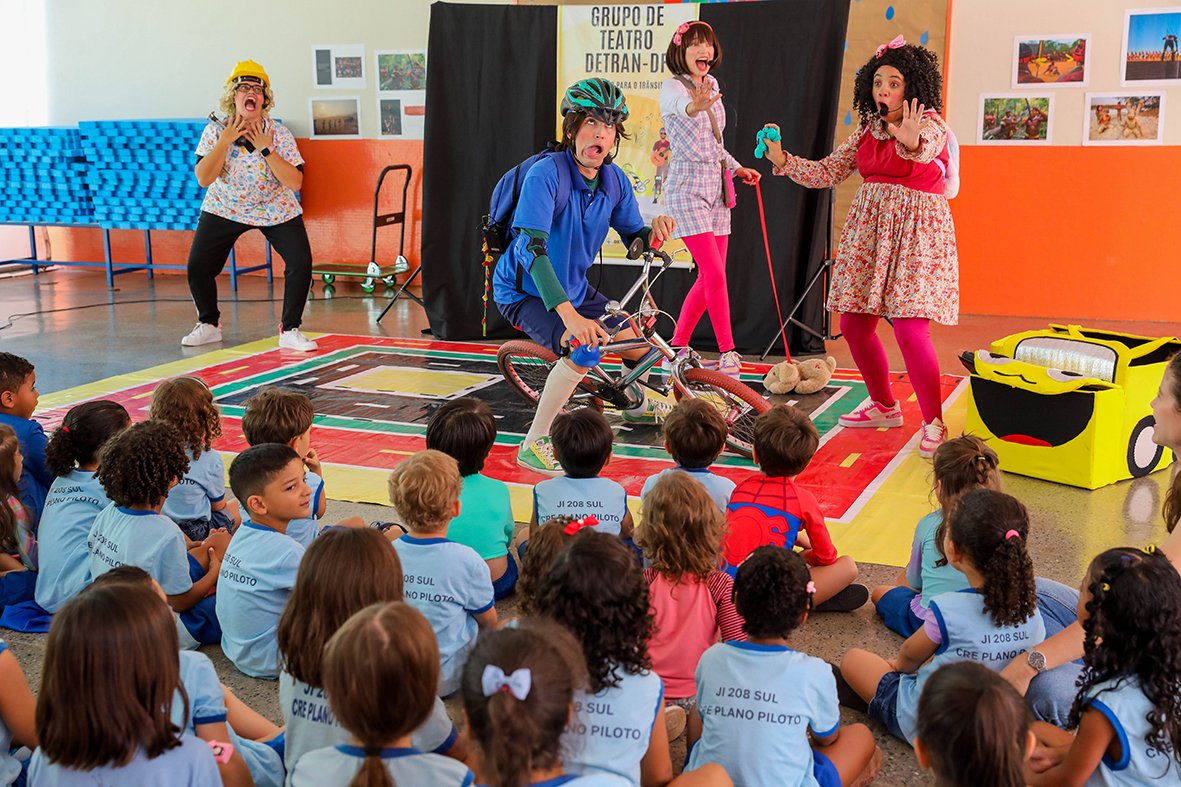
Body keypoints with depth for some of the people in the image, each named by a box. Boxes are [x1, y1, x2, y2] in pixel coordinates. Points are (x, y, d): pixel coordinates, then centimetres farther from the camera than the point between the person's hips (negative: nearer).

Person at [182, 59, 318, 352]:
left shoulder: (279, 133, -14)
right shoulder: (215, 131, -11)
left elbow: (295, 183, -21)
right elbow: (203, 178, -20)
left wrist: (266, 149, -27)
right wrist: (224, 141, -25)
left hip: (276, 210, -1)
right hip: (224, 209, 1)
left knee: (300, 262, -19)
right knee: (198, 267, -5)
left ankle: (290, 330, -3)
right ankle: (208, 324, 22)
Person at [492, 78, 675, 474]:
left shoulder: (614, 180, -8)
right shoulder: (546, 174, -29)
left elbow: (633, 237, 4)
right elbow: (531, 248, -38)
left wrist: (654, 232, -22)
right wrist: (570, 315, -47)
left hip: (573, 287, 7)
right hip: (525, 292, -7)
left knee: (639, 348, 11)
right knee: (585, 350, -30)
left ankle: (638, 405, 45)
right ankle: (533, 444, -16)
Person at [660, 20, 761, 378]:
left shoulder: (711, 85, 13)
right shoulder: (672, 87, -11)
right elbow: (678, 105, -38)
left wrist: (736, 168, 15)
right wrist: (693, 107, -59)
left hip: (716, 188, 8)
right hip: (687, 189, -8)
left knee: (709, 277, 9)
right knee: (715, 275, -13)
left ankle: (677, 347, 21)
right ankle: (728, 354, -4)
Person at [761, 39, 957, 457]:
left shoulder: (931, 125, -8)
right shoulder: (868, 130, 11)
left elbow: (924, 148, -32)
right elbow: (826, 172, 11)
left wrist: (912, 143, -56)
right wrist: (782, 160, -3)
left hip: (914, 232, -7)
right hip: (868, 229, 7)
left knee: (910, 328, -15)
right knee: (853, 324, 8)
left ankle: (934, 424, -1)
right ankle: (884, 406, 28)